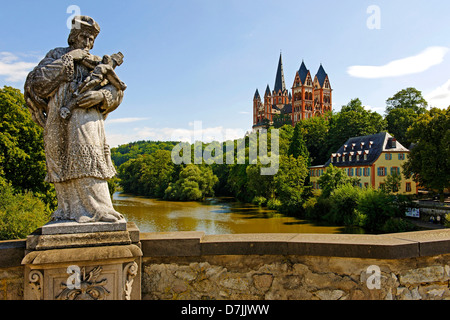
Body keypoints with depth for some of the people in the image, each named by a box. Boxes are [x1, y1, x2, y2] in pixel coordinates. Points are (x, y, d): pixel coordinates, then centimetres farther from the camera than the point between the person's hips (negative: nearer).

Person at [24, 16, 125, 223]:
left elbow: (116, 90, 7)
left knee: (87, 158, -13)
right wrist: (67, 60, -1)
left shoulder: (96, 63, 20)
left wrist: (100, 95, -15)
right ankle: (69, 210, 4)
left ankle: (97, 209, -14)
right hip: (59, 117, 1)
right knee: (61, 162, -2)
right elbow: (37, 81, 2)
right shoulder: (57, 55, 18)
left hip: (86, 117, -1)